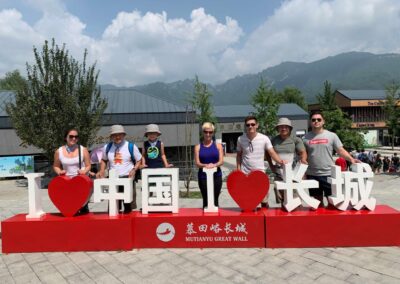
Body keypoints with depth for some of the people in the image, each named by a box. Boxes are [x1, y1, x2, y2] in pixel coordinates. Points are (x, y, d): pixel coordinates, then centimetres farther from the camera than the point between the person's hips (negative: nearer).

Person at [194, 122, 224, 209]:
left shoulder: (218, 146, 8)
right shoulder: (198, 147, 7)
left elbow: (221, 161, -1)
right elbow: (197, 163, -1)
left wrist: (214, 165, -22)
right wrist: (205, 165, -22)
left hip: (216, 175, 0)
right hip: (203, 176, 0)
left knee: (215, 200, 2)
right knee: (206, 200, 1)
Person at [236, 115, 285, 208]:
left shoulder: (264, 138, -7)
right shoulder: (240, 139, -1)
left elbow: (272, 153, -9)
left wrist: (281, 161, -28)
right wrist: (238, 170, 2)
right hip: (245, 173, 1)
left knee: (264, 199, 6)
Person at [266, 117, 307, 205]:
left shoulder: (295, 140, 0)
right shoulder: (274, 140, 9)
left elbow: (303, 152, -7)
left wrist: (303, 159, -28)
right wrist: (271, 165, 10)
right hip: (279, 174, 3)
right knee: (280, 199, 9)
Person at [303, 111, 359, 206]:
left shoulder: (331, 135, 2)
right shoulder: (306, 138, 4)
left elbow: (341, 150, 0)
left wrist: (351, 159, -16)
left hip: (329, 174, -1)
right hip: (312, 175, 1)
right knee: (318, 201, 13)